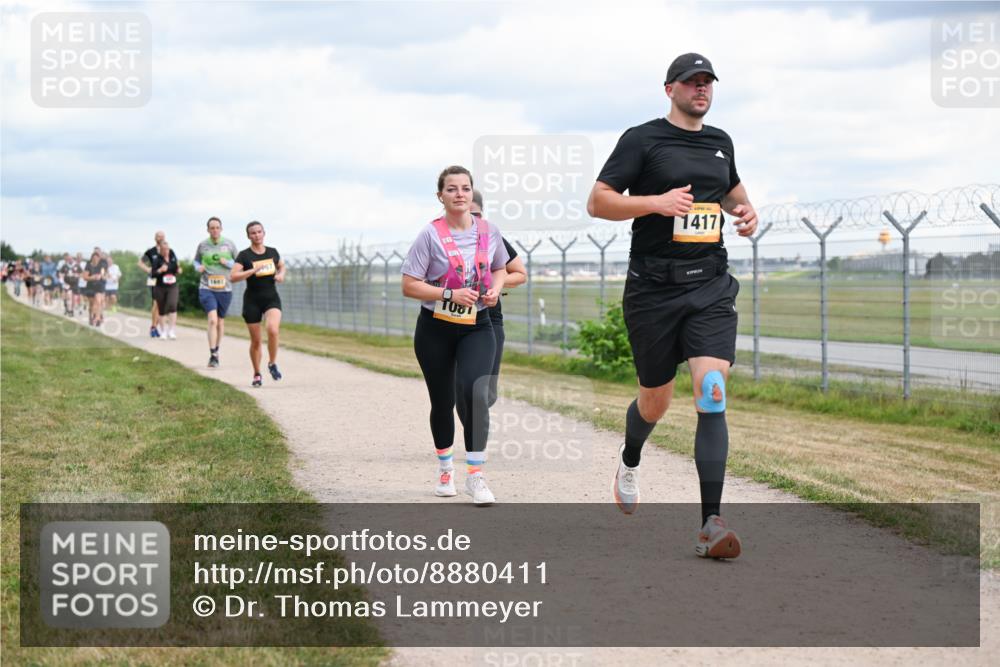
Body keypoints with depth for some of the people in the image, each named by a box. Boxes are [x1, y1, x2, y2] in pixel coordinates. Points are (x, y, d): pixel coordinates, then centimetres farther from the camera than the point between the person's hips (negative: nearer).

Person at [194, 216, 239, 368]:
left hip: (225, 288, 2)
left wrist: (228, 263, -11)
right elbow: (196, 260, 18)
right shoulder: (202, 245, 1)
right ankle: (213, 356, -18)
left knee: (221, 322, 14)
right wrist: (198, 267, -4)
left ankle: (216, 351, 33)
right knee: (212, 320, -17)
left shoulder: (229, 245, 1)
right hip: (207, 288, -2)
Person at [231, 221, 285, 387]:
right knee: (255, 340, 5)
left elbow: (281, 266, 24)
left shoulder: (273, 252, 4)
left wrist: (281, 274, 1)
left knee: (273, 330, -24)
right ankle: (257, 375, 24)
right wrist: (253, 270, -25)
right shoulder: (244, 255, -6)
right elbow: (233, 277, -16)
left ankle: (272, 364, -2)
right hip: (252, 300, -1)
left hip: (272, 299, 1)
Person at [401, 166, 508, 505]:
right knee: (443, 401, 10)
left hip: (477, 327, 1)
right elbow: (409, 286, -11)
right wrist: (450, 294, -22)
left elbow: (500, 269, 18)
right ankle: (445, 467, 36)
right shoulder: (431, 234, -11)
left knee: (474, 391, -21)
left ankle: (475, 474, -16)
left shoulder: (489, 231, 0)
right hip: (435, 329, -1)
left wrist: (495, 289, -4)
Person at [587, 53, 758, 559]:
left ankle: (711, 525, -18)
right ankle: (630, 463, 47)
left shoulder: (720, 142, 14)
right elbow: (597, 202, -6)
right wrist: (656, 202, -19)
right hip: (653, 286, -3)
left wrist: (746, 212, 12)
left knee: (713, 394, -15)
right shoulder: (642, 139, -2)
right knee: (656, 399, 10)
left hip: (710, 287, 3)